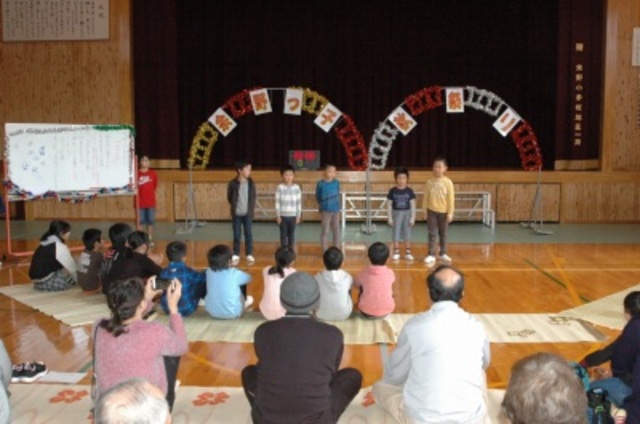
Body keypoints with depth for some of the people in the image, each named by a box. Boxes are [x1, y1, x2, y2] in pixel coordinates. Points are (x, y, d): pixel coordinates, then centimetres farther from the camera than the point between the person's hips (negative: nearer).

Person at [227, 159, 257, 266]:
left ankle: (249, 255, 13)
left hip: (248, 213, 2)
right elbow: (229, 197, 5)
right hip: (236, 213, -1)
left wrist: (252, 208, 7)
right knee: (236, 235, 5)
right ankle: (236, 255, 15)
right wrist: (234, 206, 11)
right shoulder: (232, 183, -8)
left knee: (248, 234, 4)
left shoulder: (251, 183, -1)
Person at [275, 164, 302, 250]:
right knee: (283, 234, 5)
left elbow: (299, 202, 4)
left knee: (291, 234, 7)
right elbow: (277, 202, -2)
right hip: (283, 215, -1)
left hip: (293, 215, 1)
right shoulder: (280, 187, -4)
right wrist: (278, 215, -5)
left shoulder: (296, 187, 1)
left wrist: (298, 215, 3)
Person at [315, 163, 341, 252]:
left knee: (336, 230, 10)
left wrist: (337, 204, 8)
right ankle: (325, 251, 13)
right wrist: (322, 205, 4)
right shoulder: (320, 184, -11)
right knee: (325, 230, 3)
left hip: (336, 210, 4)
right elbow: (317, 197, 1)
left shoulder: (336, 183, -1)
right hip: (326, 210, -4)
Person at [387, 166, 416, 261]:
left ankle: (408, 253, 16)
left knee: (407, 233, 7)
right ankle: (396, 253, 13)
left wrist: (413, 217, -4)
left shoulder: (409, 191, -4)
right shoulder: (392, 191, -5)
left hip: (407, 213, 0)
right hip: (396, 213, 0)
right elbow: (389, 205, -2)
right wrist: (389, 217, -5)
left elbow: (413, 205, -1)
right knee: (396, 233, 5)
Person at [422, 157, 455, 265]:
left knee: (443, 234, 10)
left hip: (443, 212, 0)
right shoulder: (429, 182, -1)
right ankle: (431, 255, 4)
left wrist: (450, 213, -7)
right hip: (432, 211, 1)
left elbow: (451, 198, -5)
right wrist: (425, 211, 3)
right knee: (432, 233, 1)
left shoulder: (448, 182, -6)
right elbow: (426, 197, 4)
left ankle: (442, 253, 22)